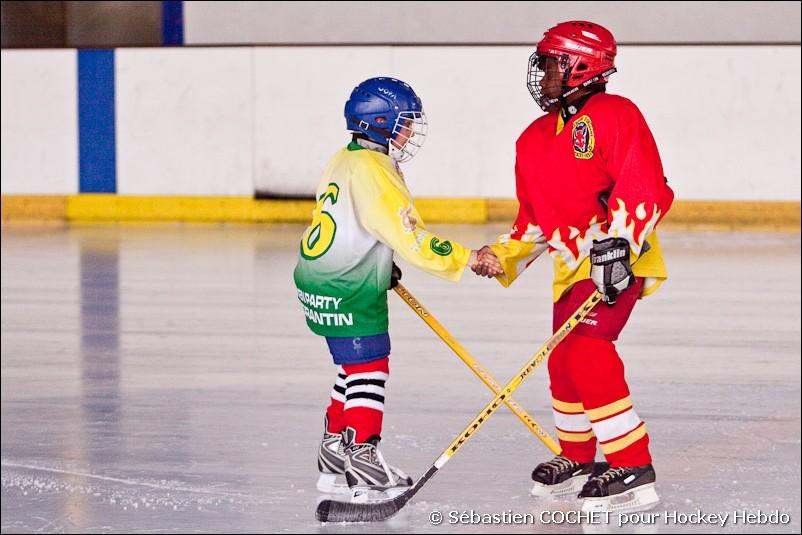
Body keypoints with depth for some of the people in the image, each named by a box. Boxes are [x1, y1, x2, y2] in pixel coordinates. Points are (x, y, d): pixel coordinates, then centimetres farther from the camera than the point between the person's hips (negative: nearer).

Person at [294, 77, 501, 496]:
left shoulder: (345, 160, 11)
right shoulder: (373, 171, -21)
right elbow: (409, 237, -24)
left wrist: (382, 268, 27)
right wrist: (466, 258, -21)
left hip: (324, 278, 10)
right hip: (345, 292, -10)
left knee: (355, 366, 19)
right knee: (368, 366, -6)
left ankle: (335, 450, 27)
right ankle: (362, 454, -6)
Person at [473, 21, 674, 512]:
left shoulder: (615, 116, -12)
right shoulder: (536, 139, 15)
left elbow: (643, 187, -21)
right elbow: (536, 215, 21)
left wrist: (616, 242, -30)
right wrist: (504, 255, 7)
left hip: (619, 259, -9)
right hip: (573, 264, 9)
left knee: (588, 352, -21)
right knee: (564, 361, 15)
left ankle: (634, 470, -18)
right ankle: (578, 459, 35)